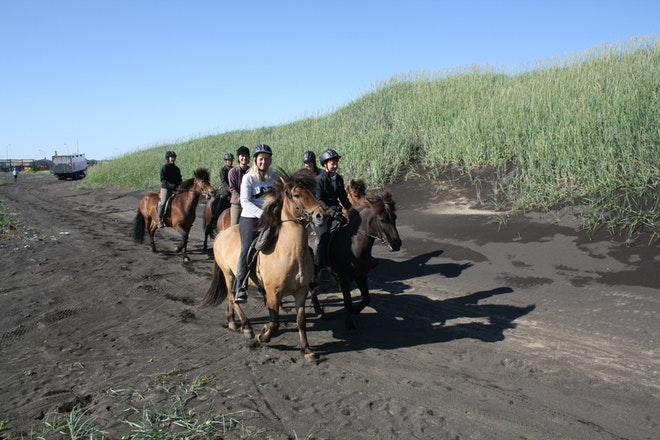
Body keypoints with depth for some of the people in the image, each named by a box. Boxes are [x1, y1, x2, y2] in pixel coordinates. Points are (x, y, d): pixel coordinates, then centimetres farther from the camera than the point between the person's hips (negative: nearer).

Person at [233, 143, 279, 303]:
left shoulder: (275, 177, 10)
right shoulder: (248, 178, -2)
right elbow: (244, 201, -12)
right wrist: (262, 214, -24)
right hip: (250, 219, -4)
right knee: (247, 249, -20)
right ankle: (240, 287, -18)